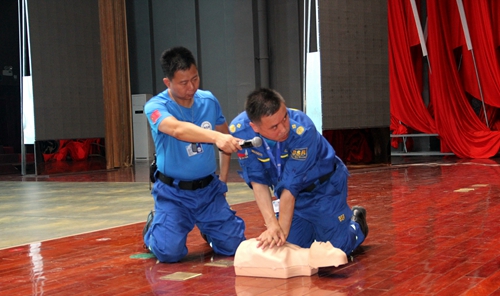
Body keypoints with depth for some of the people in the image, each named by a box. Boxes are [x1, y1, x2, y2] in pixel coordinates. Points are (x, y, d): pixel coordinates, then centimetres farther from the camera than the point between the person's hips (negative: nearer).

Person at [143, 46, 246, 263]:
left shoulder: (209, 101, -2)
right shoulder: (155, 107, -17)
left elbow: (225, 137, 14)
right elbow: (177, 129, -40)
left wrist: (223, 178, 9)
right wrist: (216, 137, -55)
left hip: (209, 188, 4)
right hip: (173, 192, -3)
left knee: (233, 245, -3)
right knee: (170, 252, -18)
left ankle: (206, 228, 31)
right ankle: (153, 227, 18)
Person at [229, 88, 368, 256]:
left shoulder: (302, 129, -38)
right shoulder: (239, 130, -26)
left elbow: (290, 186, -33)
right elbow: (258, 181, -20)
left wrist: (283, 230, -28)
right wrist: (272, 224, -29)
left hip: (324, 187, -4)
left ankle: (356, 221, 30)